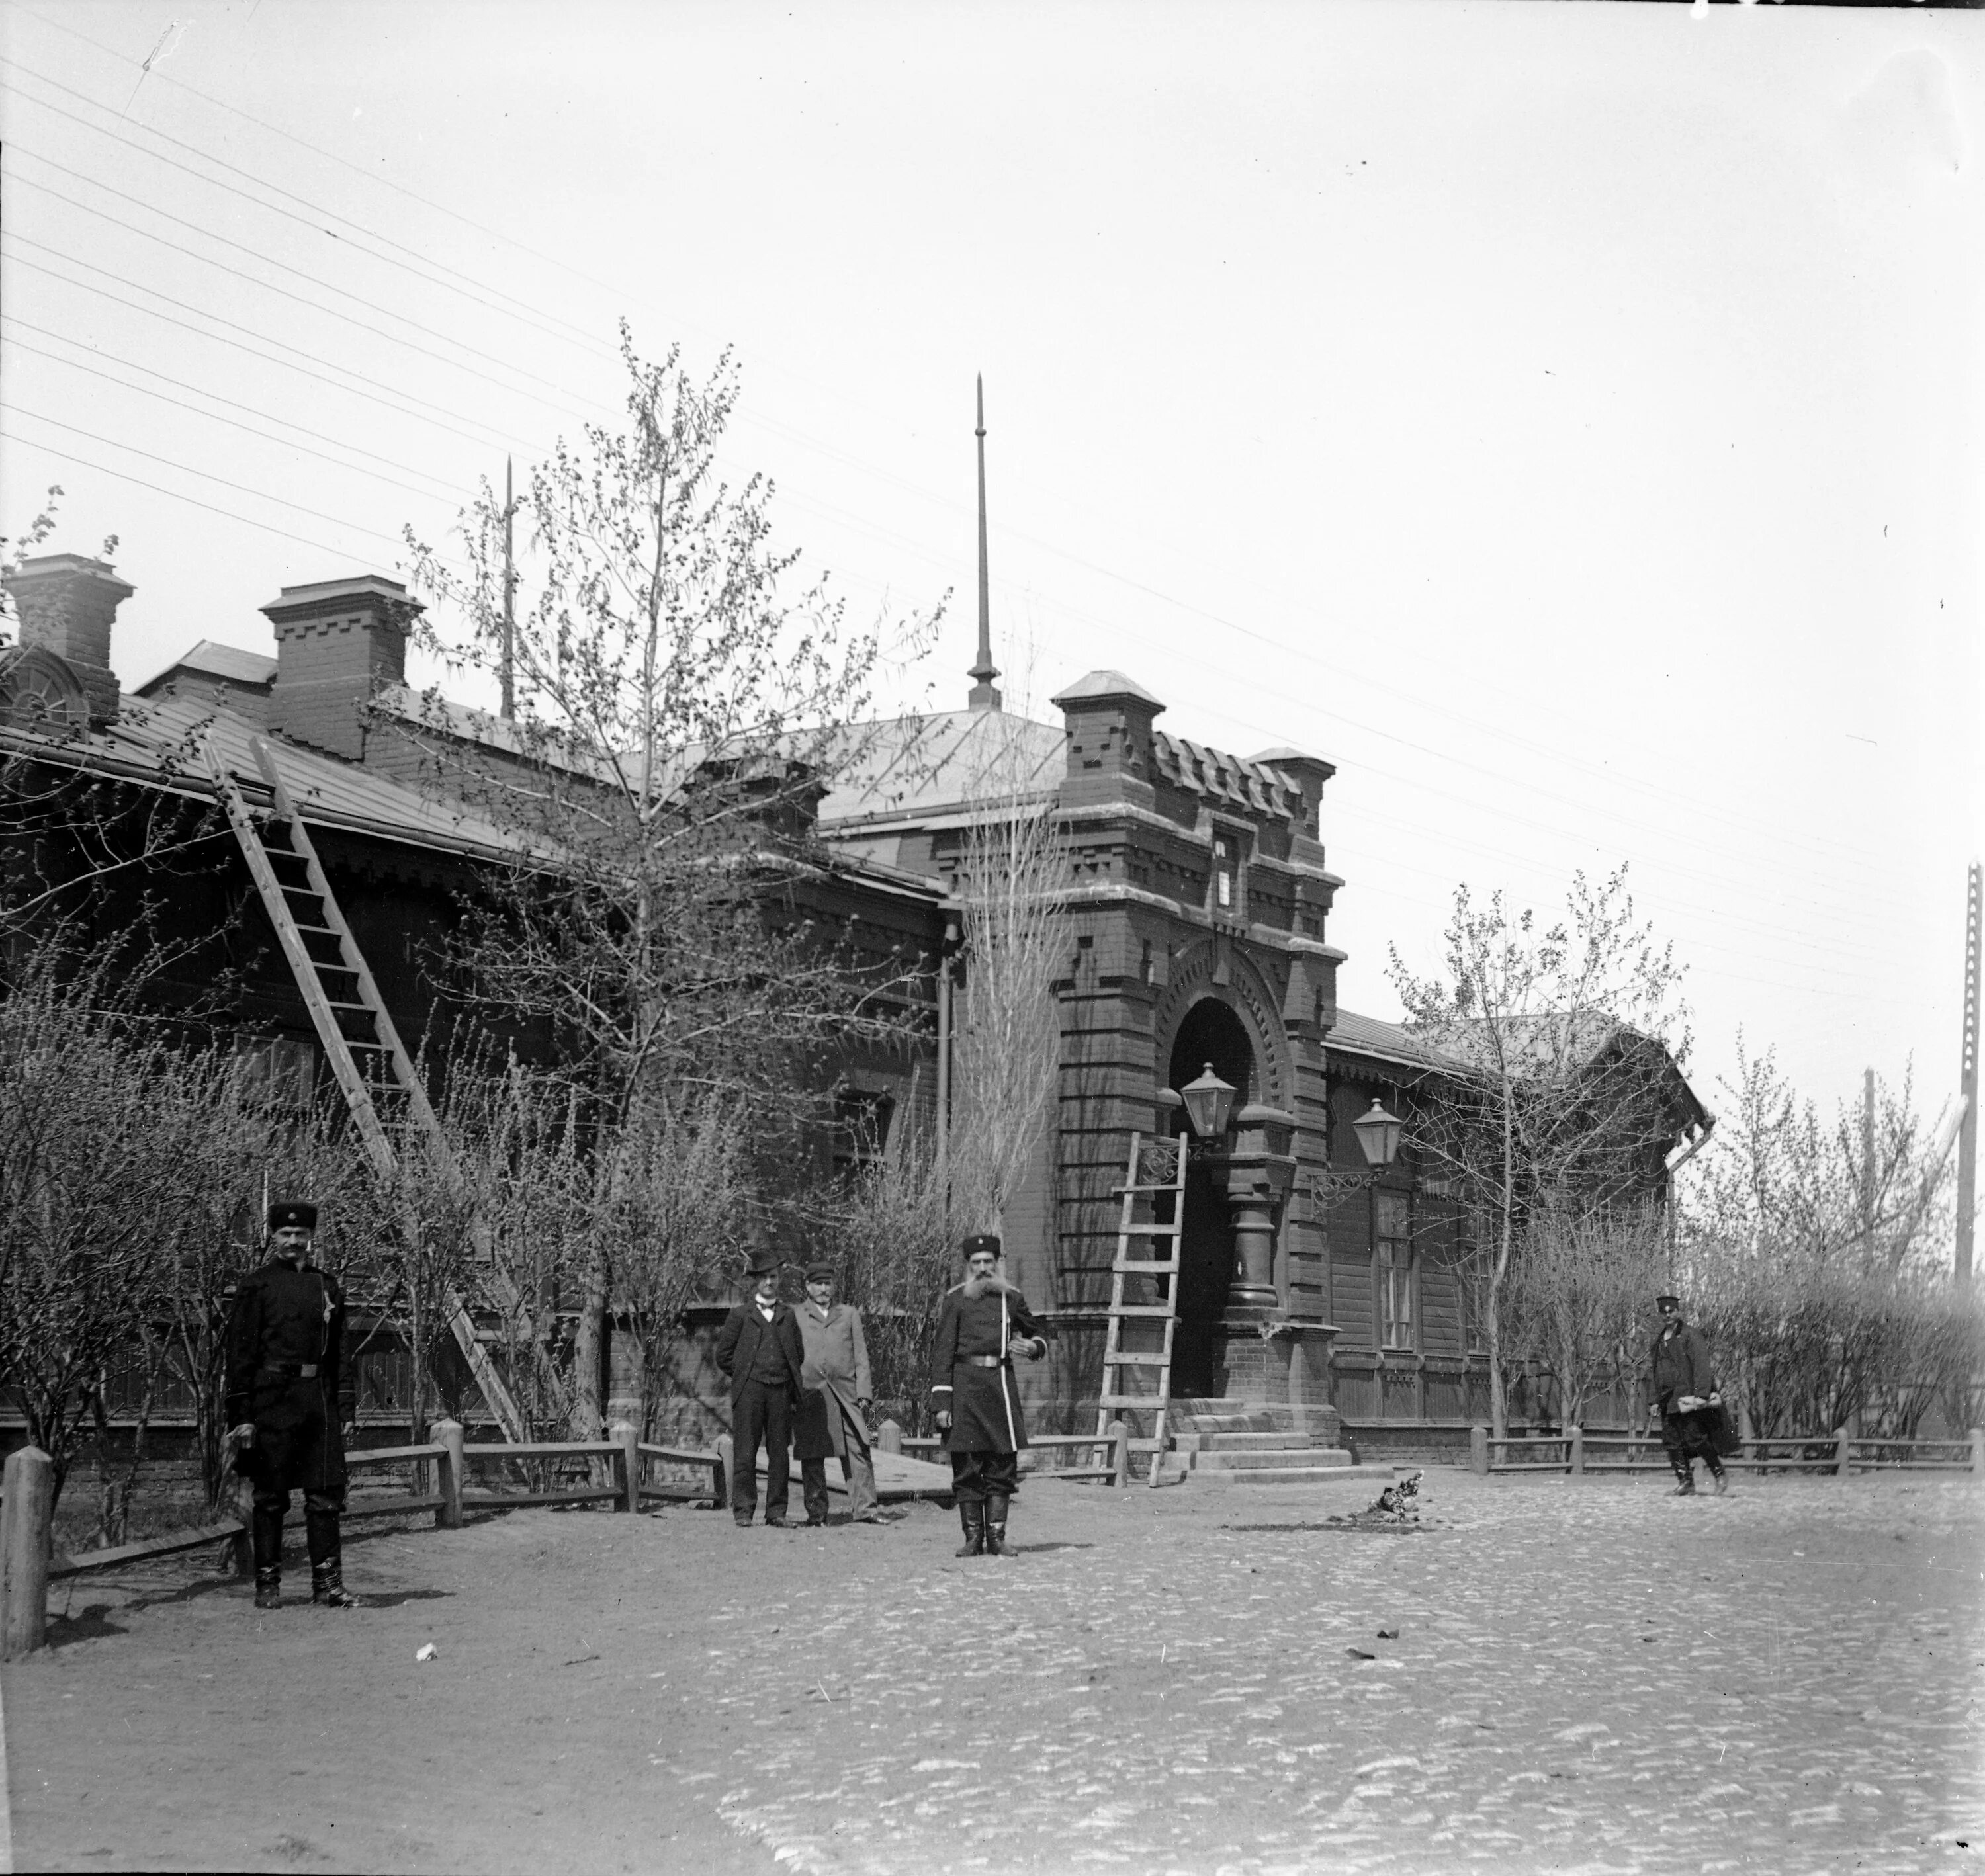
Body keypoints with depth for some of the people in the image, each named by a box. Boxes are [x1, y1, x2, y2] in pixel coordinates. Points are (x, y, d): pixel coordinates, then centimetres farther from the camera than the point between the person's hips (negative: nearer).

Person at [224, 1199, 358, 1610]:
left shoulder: (328, 1286, 13)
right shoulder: (256, 1287, -1)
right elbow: (240, 1355, -4)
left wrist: (346, 1406, 10)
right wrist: (242, 1416, -10)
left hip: (320, 1401, 4)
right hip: (273, 1402, -4)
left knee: (327, 1495, 2)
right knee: (270, 1498, 3)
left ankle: (328, 1584, 7)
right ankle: (267, 1584, 11)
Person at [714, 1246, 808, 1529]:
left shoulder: (787, 1316, 15)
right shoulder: (740, 1315, 6)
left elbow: (799, 1354, 20)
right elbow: (724, 1356, 6)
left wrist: (790, 1380, 10)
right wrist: (745, 1375, 5)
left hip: (781, 1391, 3)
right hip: (749, 1390, -3)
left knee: (780, 1453, 1)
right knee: (745, 1453, -6)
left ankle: (776, 1513, 5)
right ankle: (743, 1511, -2)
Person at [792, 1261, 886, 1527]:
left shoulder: (849, 1314, 18)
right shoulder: (795, 1316, 12)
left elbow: (861, 1357, 13)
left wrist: (864, 1393, 3)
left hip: (846, 1394, 1)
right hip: (810, 1393, -1)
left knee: (858, 1450, -6)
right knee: (812, 1455, 0)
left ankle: (863, 1508, -6)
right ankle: (816, 1512, 5)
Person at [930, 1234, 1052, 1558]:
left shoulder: (1012, 1298, 10)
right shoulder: (956, 1300, 2)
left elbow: (1038, 1334, 26)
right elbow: (943, 1353, -1)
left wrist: (1033, 1347, 1)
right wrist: (941, 1402, -7)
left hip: (1001, 1383, 3)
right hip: (966, 1383, -2)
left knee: (1002, 1467, 1)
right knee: (967, 1468, -1)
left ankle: (996, 1537, 7)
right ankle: (973, 1538, 6)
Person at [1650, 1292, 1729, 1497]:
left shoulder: (1690, 1335, -5)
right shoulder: (1660, 1340, 18)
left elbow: (1702, 1365, -13)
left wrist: (1701, 1395, -21)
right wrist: (1657, 1400, 21)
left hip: (1689, 1397, -7)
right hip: (1669, 1401, 7)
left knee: (1695, 1438, -10)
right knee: (1672, 1441, 0)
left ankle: (1719, 1473, 7)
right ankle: (1686, 1482, 4)